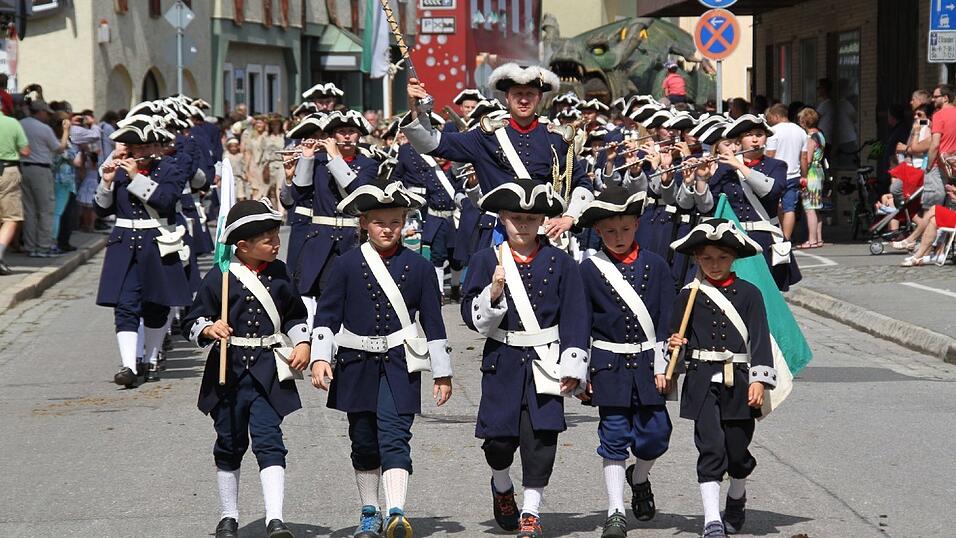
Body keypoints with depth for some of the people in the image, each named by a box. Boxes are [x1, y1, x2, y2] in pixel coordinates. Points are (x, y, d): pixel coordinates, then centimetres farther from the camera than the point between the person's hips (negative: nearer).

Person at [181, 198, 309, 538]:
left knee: (269, 440, -11)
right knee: (229, 444, 11)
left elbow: (295, 315, 20)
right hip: (229, 370, -1)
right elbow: (191, 323, -1)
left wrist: (302, 343, 4)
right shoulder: (219, 277, -5)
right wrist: (209, 329, -22)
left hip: (267, 371, 1)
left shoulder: (278, 273, 7)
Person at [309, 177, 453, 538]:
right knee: (363, 440, 11)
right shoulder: (346, 265, 1)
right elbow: (327, 314, 3)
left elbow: (433, 322, 6)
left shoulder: (418, 267, 2)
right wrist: (319, 357, -8)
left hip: (400, 364, -2)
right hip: (357, 364, 2)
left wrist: (442, 372, 7)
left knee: (394, 435, -14)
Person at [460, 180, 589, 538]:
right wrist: (493, 294, -19)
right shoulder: (485, 260, 3)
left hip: (545, 361, 0)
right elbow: (472, 316, 0)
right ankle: (502, 488, 33)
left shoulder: (559, 262, 3)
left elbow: (573, 317, 1)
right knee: (500, 437, 1)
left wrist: (573, 365, -6)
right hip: (502, 361, 0)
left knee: (541, 434, -5)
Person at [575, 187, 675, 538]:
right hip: (609, 365, -1)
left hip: (647, 364, 1)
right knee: (615, 437, 0)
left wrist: (663, 366, -3)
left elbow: (667, 321, 3)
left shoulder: (655, 266, 2)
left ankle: (639, 478, 34)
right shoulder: (590, 270, -1)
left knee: (655, 435, 1)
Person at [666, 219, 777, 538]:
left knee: (738, 449, 9)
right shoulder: (688, 296, 7)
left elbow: (759, 338, 0)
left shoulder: (748, 294, 4)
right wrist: (675, 344, -8)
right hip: (702, 380, 0)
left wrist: (758, 380, -8)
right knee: (711, 449, -10)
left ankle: (736, 500, 38)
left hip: (739, 381, 1)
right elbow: (676, 338, 15)